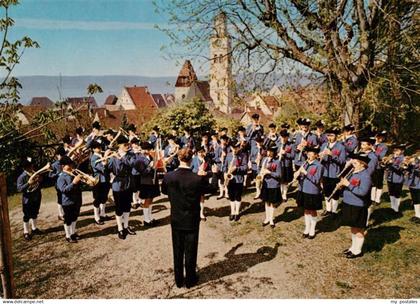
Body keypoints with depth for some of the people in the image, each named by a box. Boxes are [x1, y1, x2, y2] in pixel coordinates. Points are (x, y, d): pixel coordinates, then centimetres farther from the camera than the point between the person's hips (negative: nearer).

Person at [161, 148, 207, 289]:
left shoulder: (169, 176, -14)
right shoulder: (198, 179, -22)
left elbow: (164, 191, 6)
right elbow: (205, 190, 0)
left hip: (176, 220, 2)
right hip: (192, 220, -2)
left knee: (177, 251, 17)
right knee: (191, 251, 14)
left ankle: (178, 280, 30)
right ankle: (190, 280, 28)